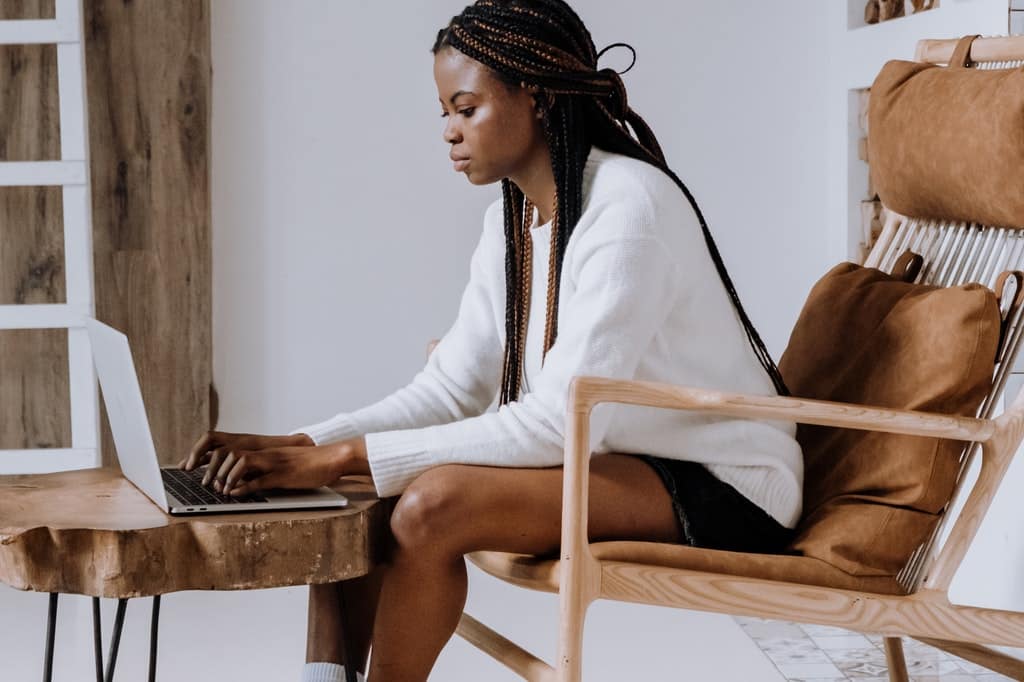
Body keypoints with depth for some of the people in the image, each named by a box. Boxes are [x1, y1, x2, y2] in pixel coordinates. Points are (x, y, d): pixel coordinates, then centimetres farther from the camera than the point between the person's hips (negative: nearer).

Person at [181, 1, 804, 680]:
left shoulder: (628, 206, -20)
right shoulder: (510, 221, 8)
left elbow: (563, 421, -27)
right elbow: (450, 388, 4)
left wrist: (347, 455, -28)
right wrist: (299, 446, -12)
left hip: (714, 486, -9)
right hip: (610, 458, 9)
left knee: (435, 503, -28)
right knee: (351, 494, -5)